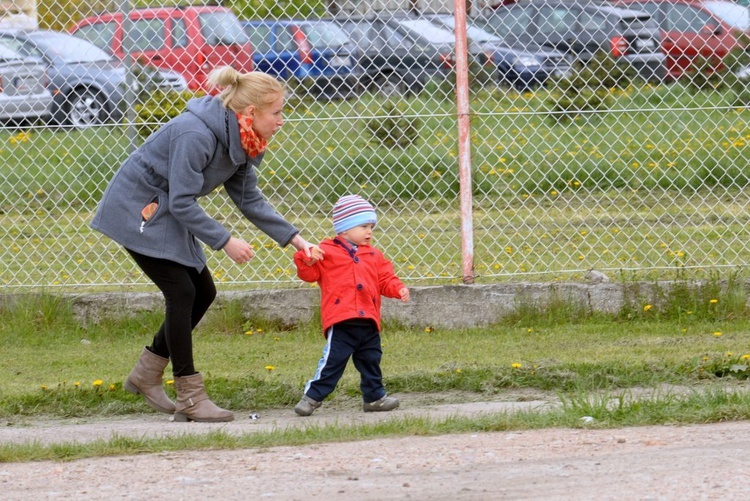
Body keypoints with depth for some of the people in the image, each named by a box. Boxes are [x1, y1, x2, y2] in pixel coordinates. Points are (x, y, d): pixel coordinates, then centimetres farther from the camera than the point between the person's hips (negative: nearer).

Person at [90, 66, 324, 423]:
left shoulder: (238, 141, -1)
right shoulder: (196, 135, -30)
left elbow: (250, 201, 6)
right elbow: (182, 203, -28)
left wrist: (296, 240, -1)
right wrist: (225, 242, -25)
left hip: (165, 214, 10)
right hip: (135, 210, -10)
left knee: (203, 292, 7)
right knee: (181, 291, -14)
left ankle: (146, 373, 18)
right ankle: (190, 397, -10)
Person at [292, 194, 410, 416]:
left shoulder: (374, 256, 16)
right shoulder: (327, 252, 1)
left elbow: (385, 279, 15)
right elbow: (310, 273, 0)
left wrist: (398, 289, -3)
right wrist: (306, 261, -20)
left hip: (368, 321, 6)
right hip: (341, 321, -6)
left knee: (371, 360, 15)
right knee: (333, 359, -9)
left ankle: (374, 396, 28)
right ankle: (312, 396, -2)